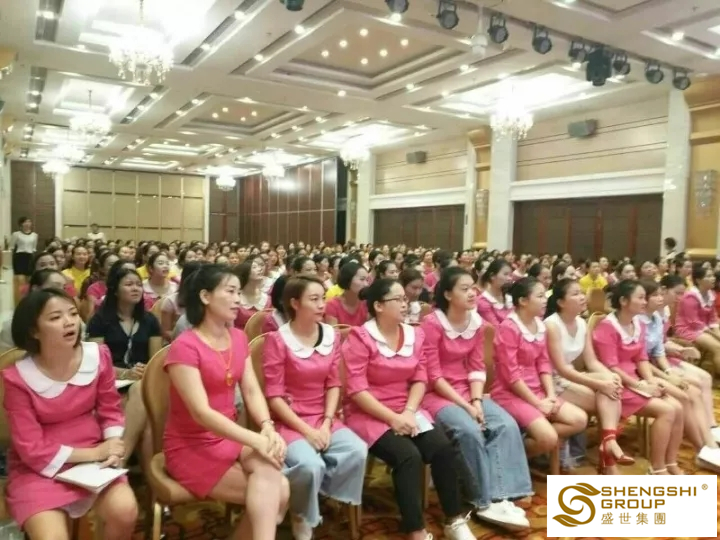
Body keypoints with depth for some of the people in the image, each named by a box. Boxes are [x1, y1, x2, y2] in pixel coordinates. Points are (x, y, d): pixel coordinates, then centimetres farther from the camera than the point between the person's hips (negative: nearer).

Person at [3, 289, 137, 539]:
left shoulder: (98, 356, -7)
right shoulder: (17, 378, -14)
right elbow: (31, 449, -11)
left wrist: (112, 447, -14)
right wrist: (93, 453, -15)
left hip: (95, 457, 2)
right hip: (39, 468, -2)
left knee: (125, 511, -21)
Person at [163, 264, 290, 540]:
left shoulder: (238, 338, 4)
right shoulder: (184, 347, -18)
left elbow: (252, 391, 0)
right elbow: (201, 413, -24)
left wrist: (268, 428, -20)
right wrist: (256, 440, -31)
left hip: (230, 437, 6)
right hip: (192, 446, -5)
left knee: (269, 471, -25)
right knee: (277, 490, -19)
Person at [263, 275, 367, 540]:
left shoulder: (331, 335, 4)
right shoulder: (277, 340, -13)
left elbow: (333, 384, 5)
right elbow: (274, 397, -13)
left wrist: (327, 423, -9)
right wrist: (306, 431, -17)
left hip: (323, 419, 5)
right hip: (289, 421, -5)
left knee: (357, 451, -22)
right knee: (310, 465, -30)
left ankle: (316, 496, 3)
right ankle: (302, 518, 3)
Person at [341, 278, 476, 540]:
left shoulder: (415, 335, 7)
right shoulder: (360, 337, -11)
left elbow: (420, 379, 5)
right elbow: (356, 391, -16)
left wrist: (408, 412, -12)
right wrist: (393, 418, -20)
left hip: (407, 412, 5)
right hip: (369, 415, -5)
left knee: (443, 448, -18)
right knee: (409, 456, -28)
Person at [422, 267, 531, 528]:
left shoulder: (477, 323, 4)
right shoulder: (432, 323, -16)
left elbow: (477, 369, 4)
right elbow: (433, 376, -16)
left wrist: (476, 401, -13)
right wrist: (465, 406, -19)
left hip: (467, 390, 7)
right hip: (437, 394, -6)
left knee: (507, 425, -15)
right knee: (470, 431, -29)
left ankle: (499, 497, -12)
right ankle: (485, 502, -11)